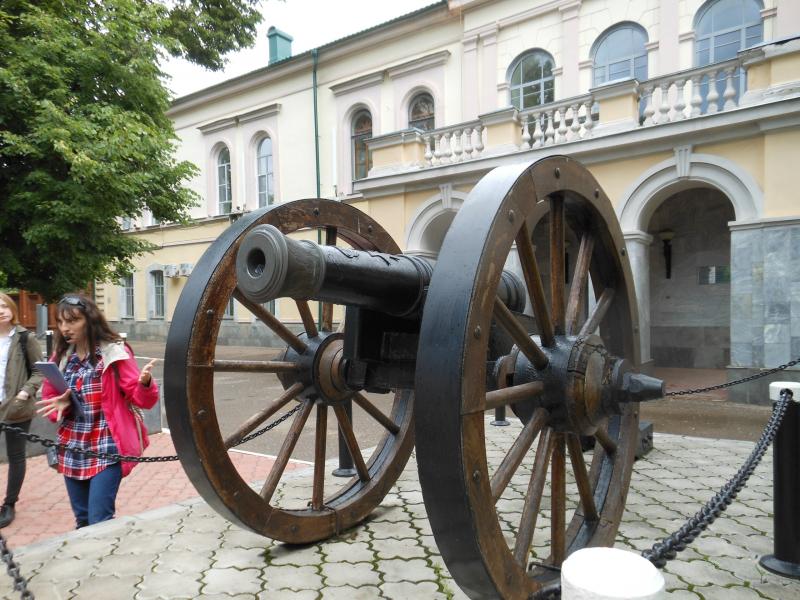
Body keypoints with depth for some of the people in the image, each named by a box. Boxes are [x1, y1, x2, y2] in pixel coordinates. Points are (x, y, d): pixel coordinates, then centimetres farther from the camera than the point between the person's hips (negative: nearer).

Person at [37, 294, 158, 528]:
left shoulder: (114, 352, -9)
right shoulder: (60, 356, 7)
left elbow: (140, 399, -11)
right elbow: (49, 397, 14)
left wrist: (145, 383, -34)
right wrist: (59, 405, -9)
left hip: (107, 447, -5)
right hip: (72, 449, 6)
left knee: (99, 521, -8)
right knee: (82, 520, 16)